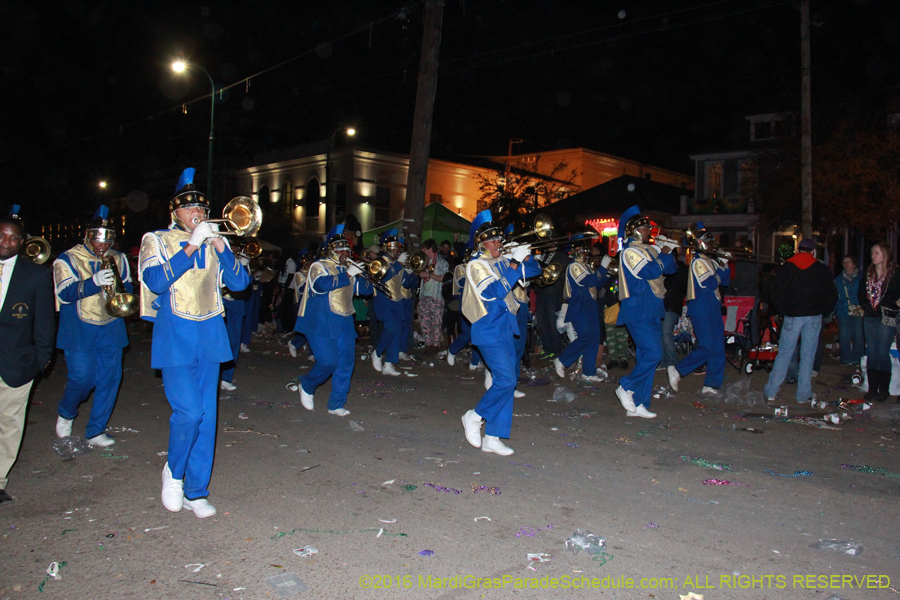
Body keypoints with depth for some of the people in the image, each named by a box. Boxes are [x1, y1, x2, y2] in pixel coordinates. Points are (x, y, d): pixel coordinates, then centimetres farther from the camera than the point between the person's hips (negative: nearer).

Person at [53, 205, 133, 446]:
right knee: (82, 378, -6)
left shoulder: (118, 259, 11)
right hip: (80, 331, -4)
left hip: (111, 329, 4)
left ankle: (95, 431, 14)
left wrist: (123, 293, -7)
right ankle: (65, 413, 26)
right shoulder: (69, 259, -1)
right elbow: (64, 293, -14)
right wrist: (94, 282, -31)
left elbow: (127, 286, 18)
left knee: (110, 379, 2)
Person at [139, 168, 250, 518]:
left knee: (207, 416, 5)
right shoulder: (157, 241, 3)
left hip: (210, 335, 4)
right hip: (175, 337, -4)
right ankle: (173, 473, 13)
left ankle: (195, 491, 17)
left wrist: (219, 248, -11)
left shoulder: (215, 244, 12)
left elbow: (239, 283, 1)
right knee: (188, 411, -15)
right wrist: (191, 246, -20)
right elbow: (156, 282, -15)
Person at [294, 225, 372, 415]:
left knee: (346, 363, 1)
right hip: (322, 324, -6)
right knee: (328, 362, -13)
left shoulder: (347, 269, 18)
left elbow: (365, 289, 18)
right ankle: (307, 386, 16)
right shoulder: (319, 266, -2)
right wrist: (347, 275, -23)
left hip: (344, 323, 7)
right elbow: (322, 284, -24)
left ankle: (336, 405, 12)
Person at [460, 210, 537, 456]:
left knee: (507, 381, 6)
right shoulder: (476, 265, -10)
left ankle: (492, 437, 12)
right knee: (506, 380, -15)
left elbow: (534, 271, 17)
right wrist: (515, 263, -20)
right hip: (489, 332, -8)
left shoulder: (501, 262, 11)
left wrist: (525, 254, -2)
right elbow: (497, 291, -22)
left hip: (505, 329, 8)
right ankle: (474, 417, 8)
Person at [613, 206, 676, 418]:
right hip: (638, 311, -9)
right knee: (652, 353, -16)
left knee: (646, 356, 7)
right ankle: (626, 387, 1)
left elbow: (670, 269, 18)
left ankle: (637, 404, 11)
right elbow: (652, 271, -21)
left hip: (651, 309, 9)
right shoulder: (630, 251, -10)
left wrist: (668, 251, 3)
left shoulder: (648, 250, 17)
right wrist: (664, 255, -5)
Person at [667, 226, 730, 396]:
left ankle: (711, 385, 12)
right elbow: (710, 284, -20)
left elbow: (725, 281, 15)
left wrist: (724, 263, 2)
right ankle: (677, 370, 3)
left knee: (718, 349, 7)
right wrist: (720, 269, -6)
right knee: (707, 348, -10)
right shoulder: (698, 261, -12)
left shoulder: (710, 261, 16)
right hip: (701, 310, -9)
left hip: (712, 309, 9)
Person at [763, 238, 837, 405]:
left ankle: (771, 392, 4)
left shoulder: (786, 268, 1)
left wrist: (783, 311, 8)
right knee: (808, 356, 6)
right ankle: (804, 394, 10)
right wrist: (822, 311, 15)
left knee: (784, 354, 4)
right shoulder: (821, 269, 3)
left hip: (792, 316, 0)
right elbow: (832, 295, 3)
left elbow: (776, 293, -1)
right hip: (813, 317, 0)